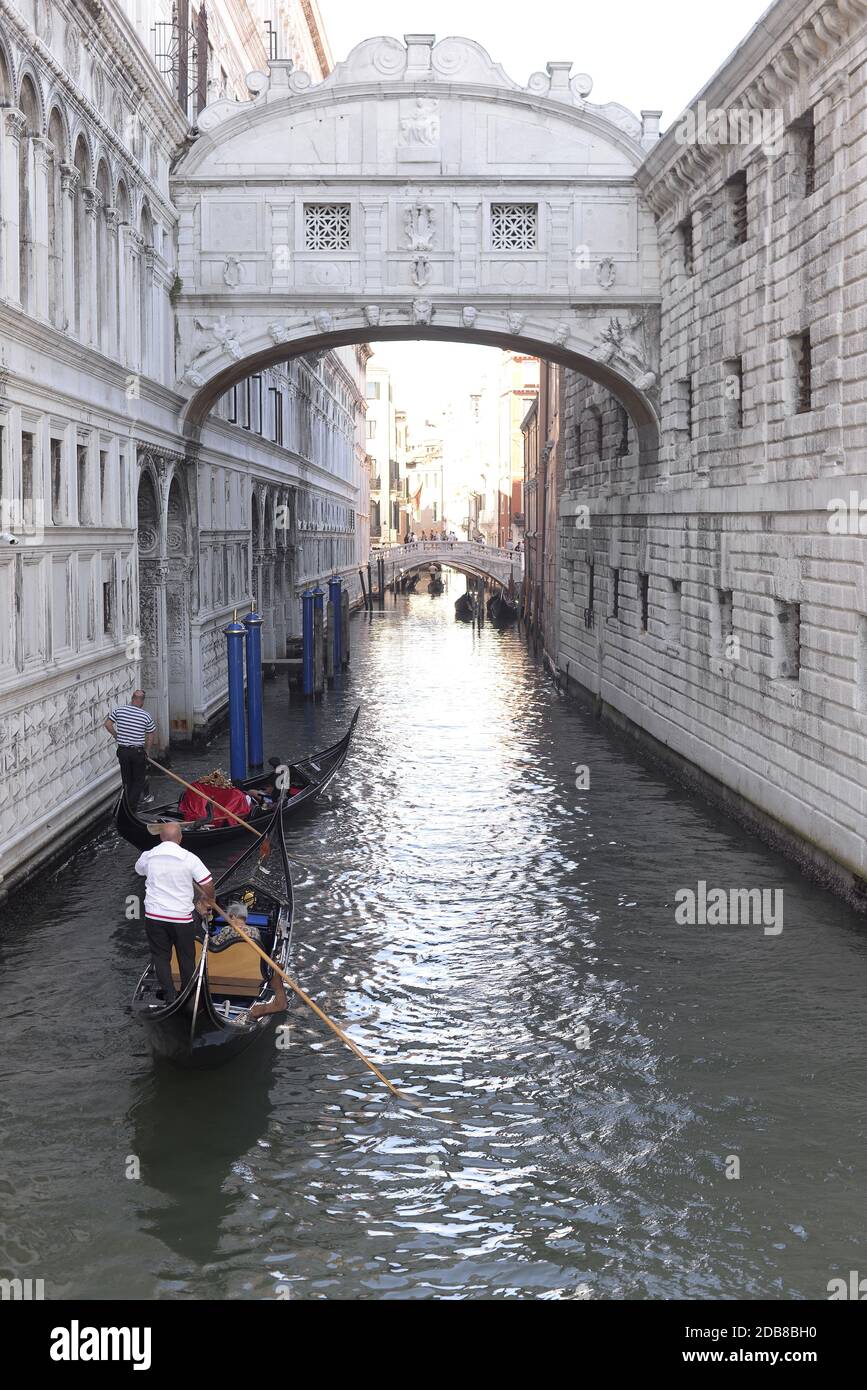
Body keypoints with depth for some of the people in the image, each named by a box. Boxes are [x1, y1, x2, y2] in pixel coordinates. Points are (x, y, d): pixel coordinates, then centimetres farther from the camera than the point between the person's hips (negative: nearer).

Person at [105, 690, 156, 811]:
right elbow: (150, 736, 0)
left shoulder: (119, 709, -5)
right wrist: (147, 752, 14)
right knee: (139, 780, 10)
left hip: (122, 750, 3)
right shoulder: (146, 716, -8)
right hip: (138, 751, -3)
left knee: (127, 780, 17)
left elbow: (107, 724, -1)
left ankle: (129, 805, 26)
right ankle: (131, 807, -1)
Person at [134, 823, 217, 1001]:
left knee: (160, 956, 15)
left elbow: (139, 869, 20)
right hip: (181, 917, -1)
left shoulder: (147, 857, -4)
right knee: (186, 958, 16)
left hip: (154, 916, 2)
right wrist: (211, 902, 8)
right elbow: (208, 884, -12)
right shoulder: (189, 859, -13)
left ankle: (169, 996, 15)